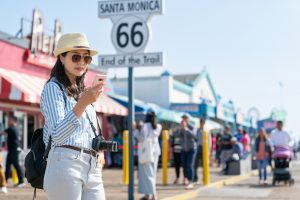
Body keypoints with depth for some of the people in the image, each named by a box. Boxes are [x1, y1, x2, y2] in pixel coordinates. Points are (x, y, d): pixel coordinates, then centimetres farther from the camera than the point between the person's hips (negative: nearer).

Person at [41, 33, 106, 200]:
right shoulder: (53, 88, -2)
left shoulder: (82, 90, 21)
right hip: (65, 165, -7)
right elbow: (57, 135, -16)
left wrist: (99, 151, 6)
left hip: (93, 171, 7)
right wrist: (82, 104, -29)